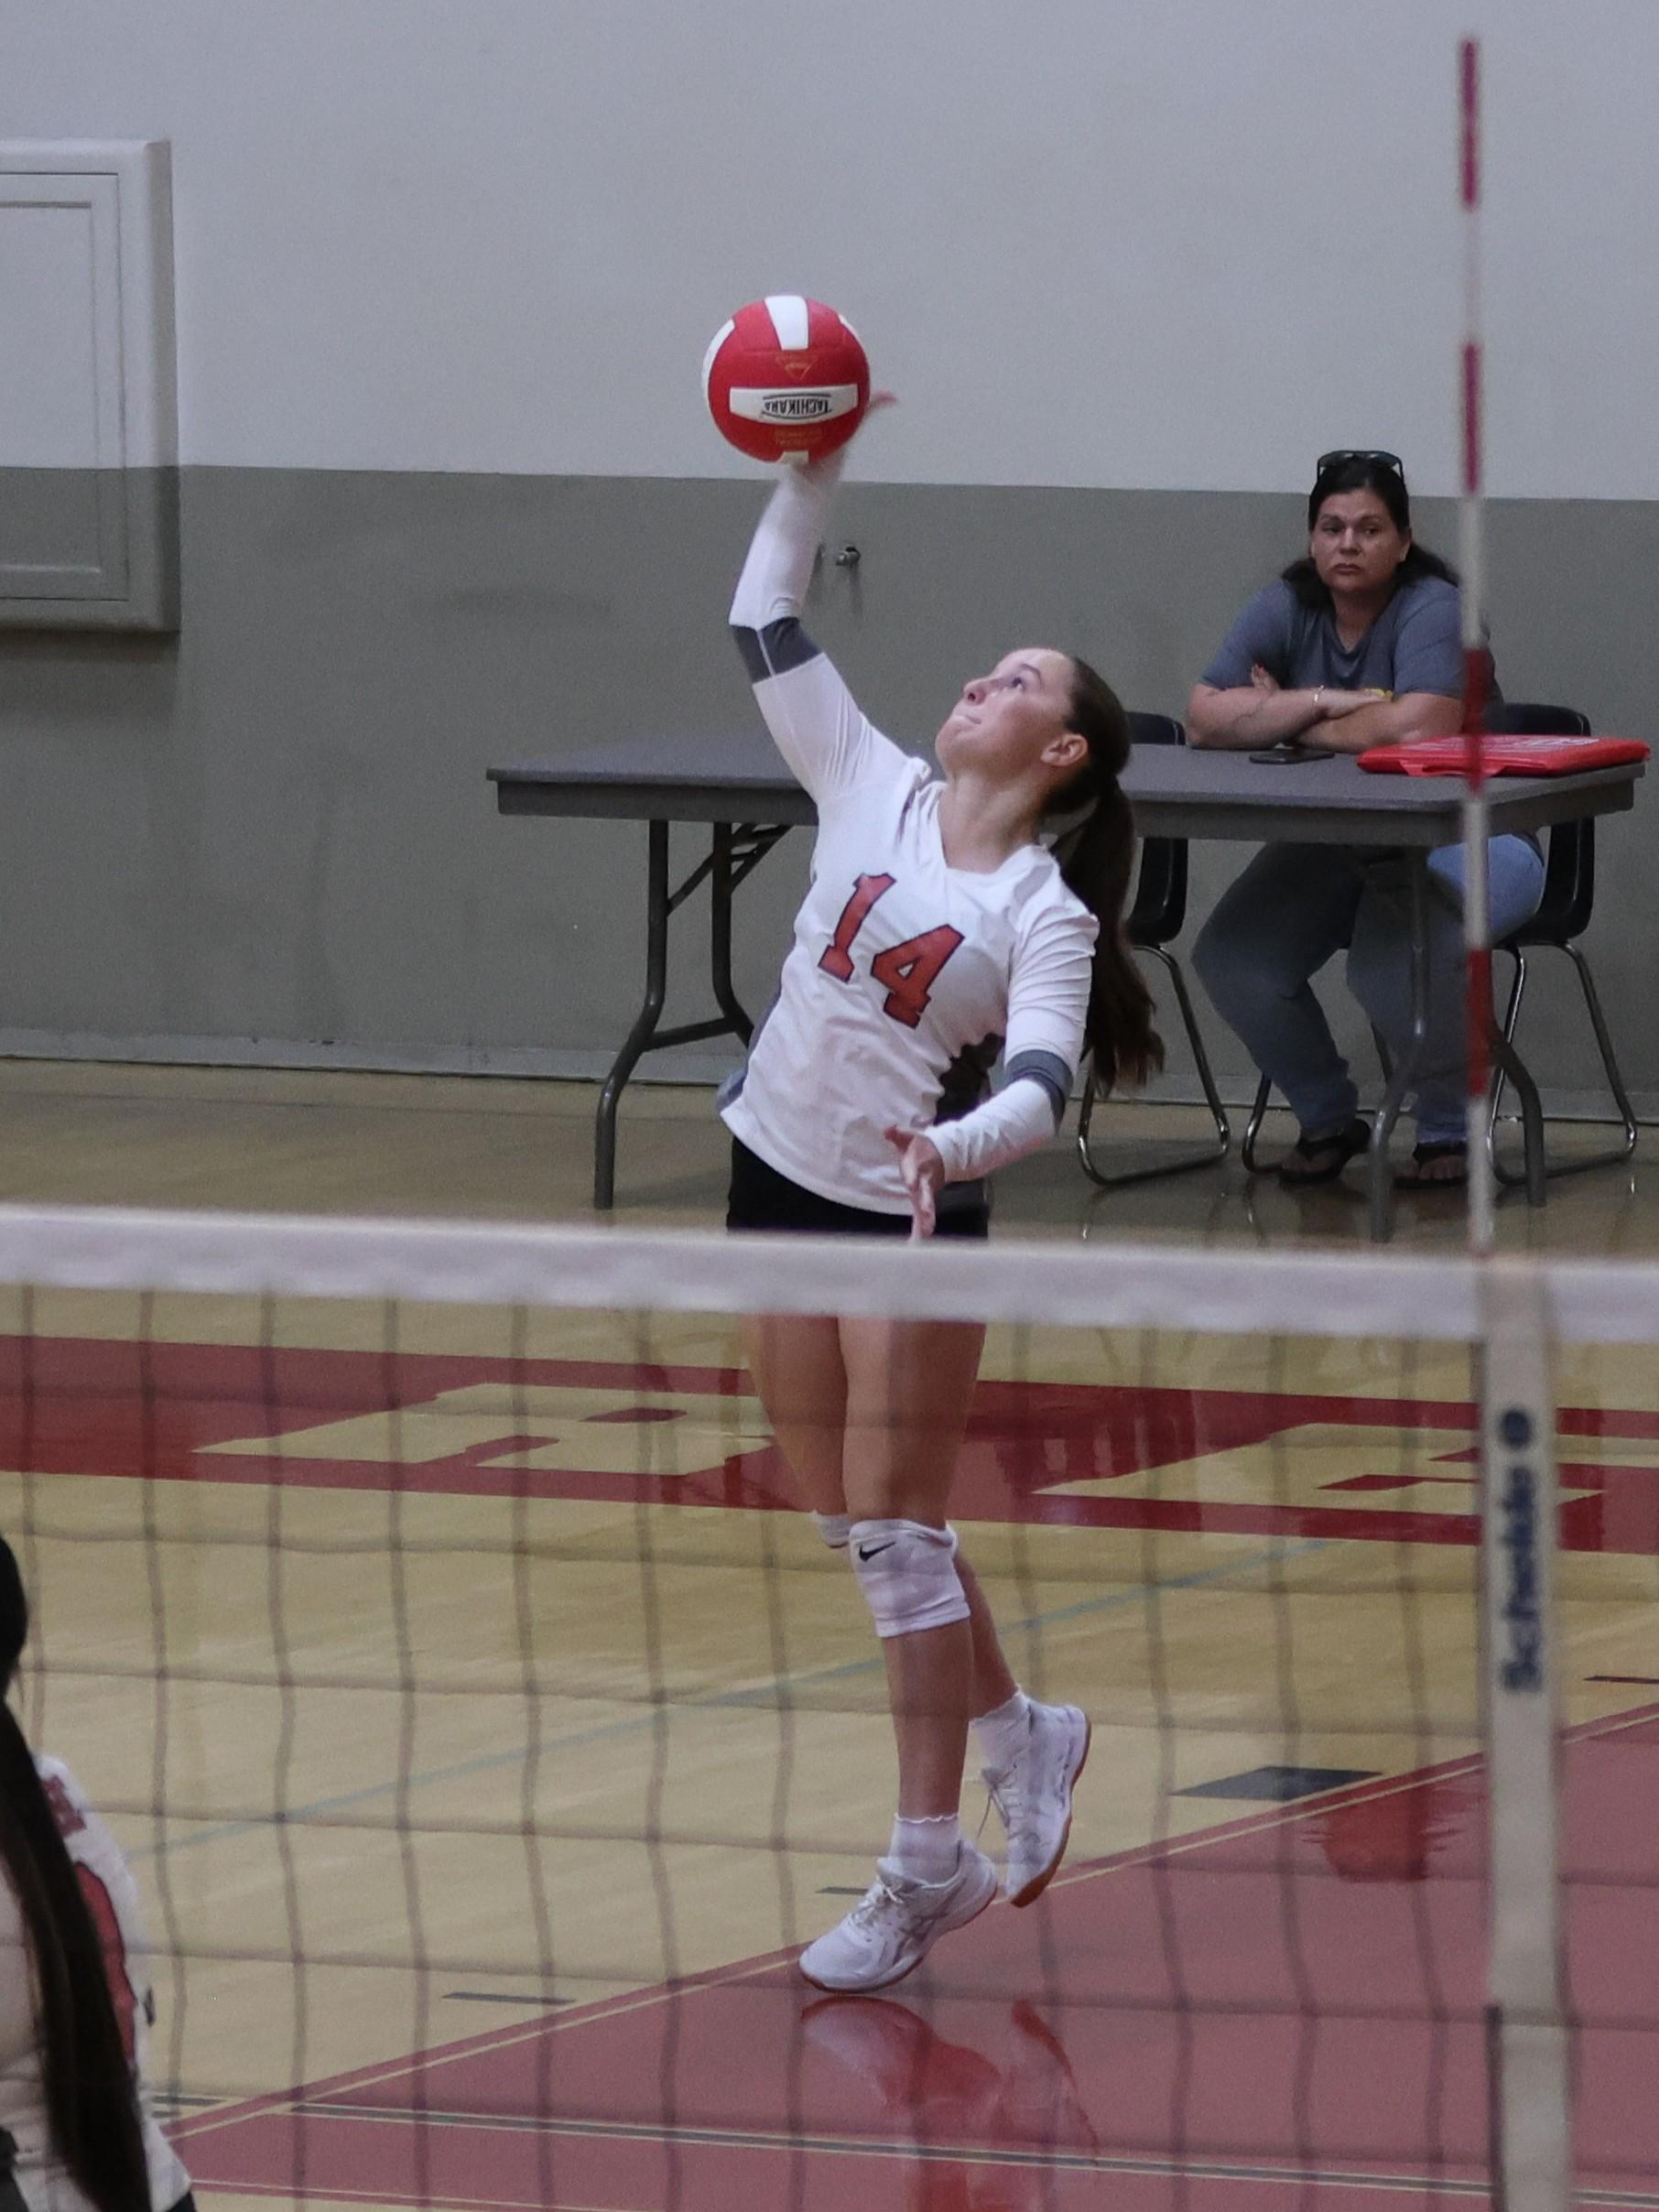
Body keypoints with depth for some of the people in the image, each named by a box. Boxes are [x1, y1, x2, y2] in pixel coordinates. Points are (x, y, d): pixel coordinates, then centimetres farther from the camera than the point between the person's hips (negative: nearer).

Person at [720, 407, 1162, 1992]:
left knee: (892, 1525, -5)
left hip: (910, 1219, -6)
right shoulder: (872, 791, 2)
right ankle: (1016, 1735, 33)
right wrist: (809, 479, -7)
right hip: (778, 1180, 6)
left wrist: (949, 1147, -42)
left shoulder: (1048, 917, -11)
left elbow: (1037, 1091, -23)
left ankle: (927, 1864, 2)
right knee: (848, 1520, 13)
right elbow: (767, 631, 3)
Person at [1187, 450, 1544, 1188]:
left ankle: (1447, 1130, -5)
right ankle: (1326, 1120, 9)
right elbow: (1204, 717, -13)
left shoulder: (1433, 608, -16)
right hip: (1330, 847, 5)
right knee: (1231, 960, -16)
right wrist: (1328, 701, -24)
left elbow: (1420, 726, -33)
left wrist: (1292, 724, -19)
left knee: (1393, 966, -34)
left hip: (1455, 842, -5)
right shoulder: (1286, 608, -2)